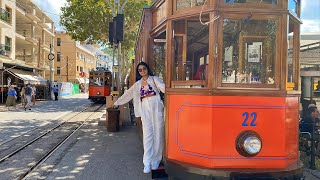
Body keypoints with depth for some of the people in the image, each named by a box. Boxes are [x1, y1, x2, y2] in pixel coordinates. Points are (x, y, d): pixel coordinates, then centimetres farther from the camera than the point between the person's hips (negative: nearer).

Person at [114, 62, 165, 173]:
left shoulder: (154, 79, 8)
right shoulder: (137, 84, 19)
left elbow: (162, 87, -10)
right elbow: (128, 94, 27)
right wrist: (117, 102, 33)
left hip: (156, 107, -2)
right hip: (145, 110, 2)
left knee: (157, 133, 0)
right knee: (147, 135, -4)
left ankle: (156, 160, 10)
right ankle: (147, 163, -4)